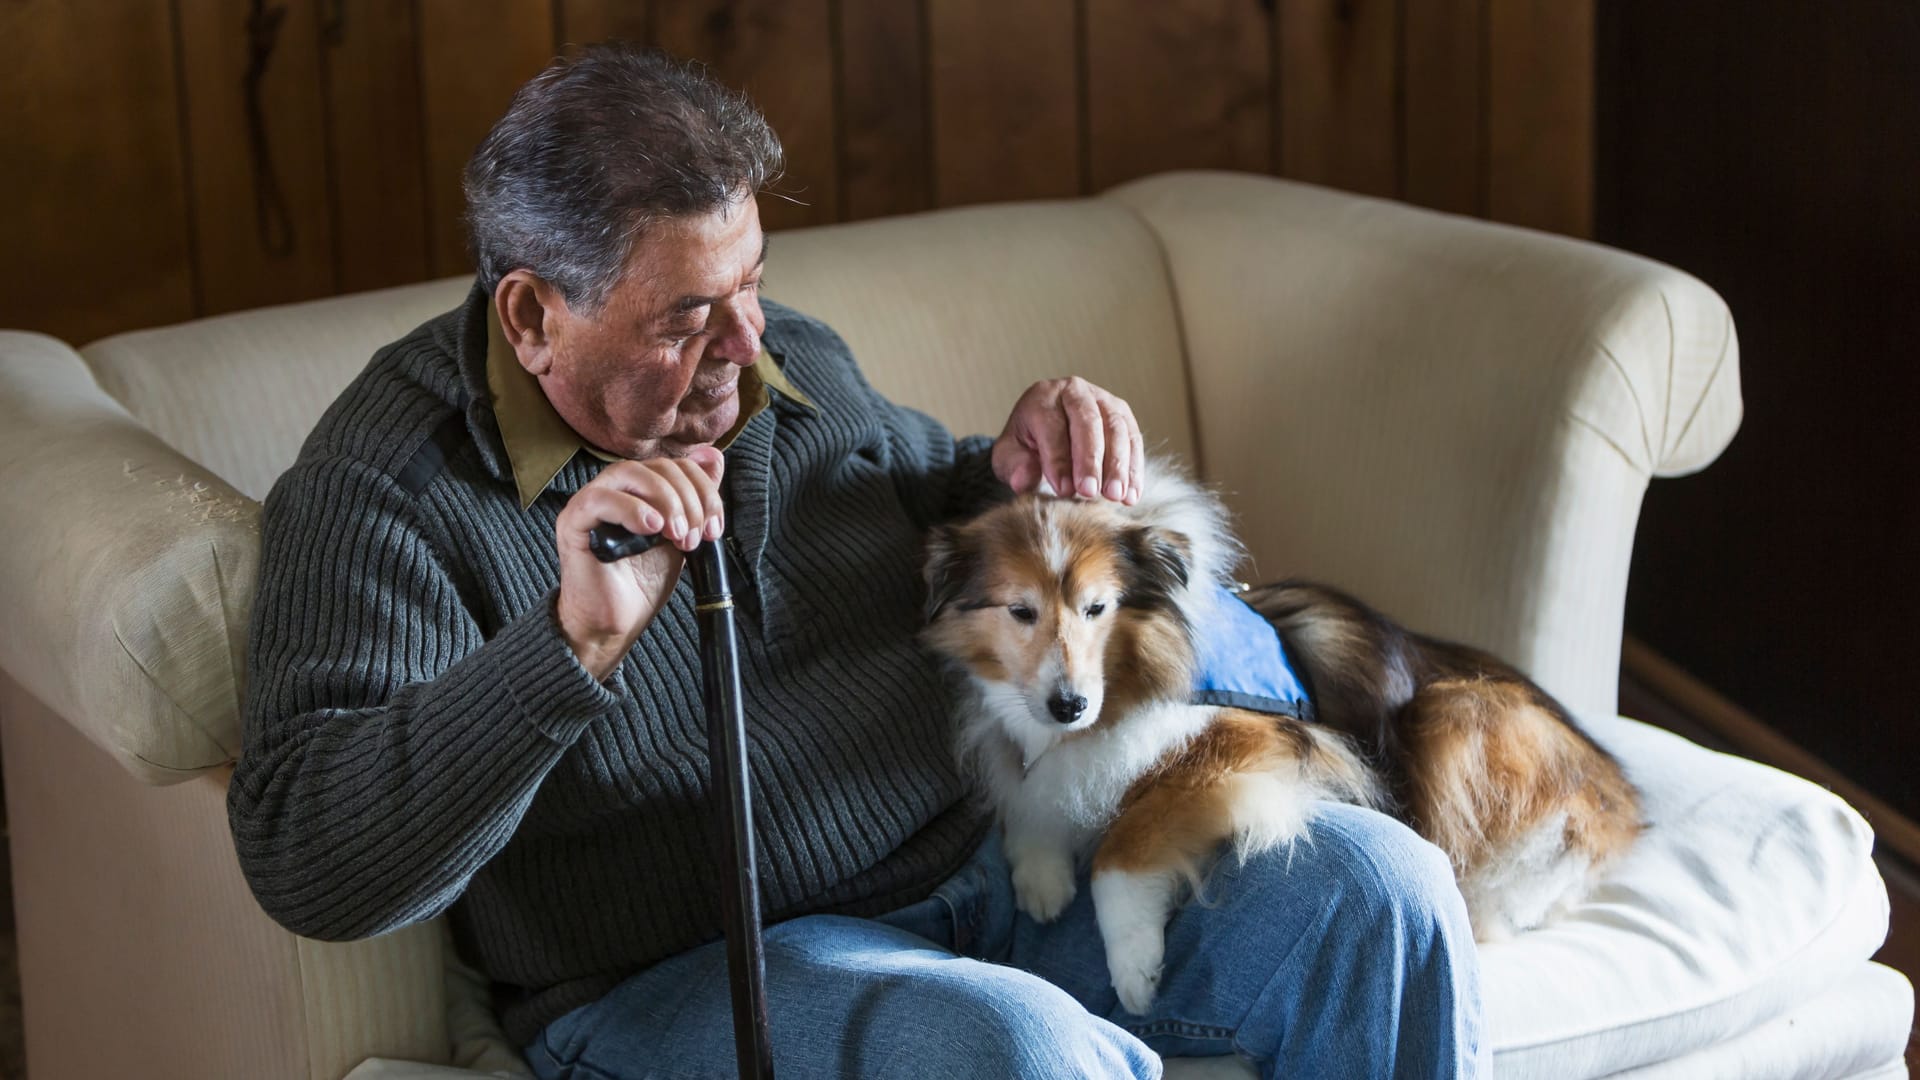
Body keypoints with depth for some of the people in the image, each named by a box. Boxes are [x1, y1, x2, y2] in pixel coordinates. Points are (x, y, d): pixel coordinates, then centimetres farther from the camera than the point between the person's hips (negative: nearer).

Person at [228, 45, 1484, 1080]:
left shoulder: (794, 363, 7)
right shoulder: (385, 484, -14)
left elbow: (931, 507, 28)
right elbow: (306, 863, -25)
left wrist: (1014, 470, 2)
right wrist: (576, 642, -37)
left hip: (979, 864, 7)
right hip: (683, 978, -6)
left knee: (1376, 886, -8)